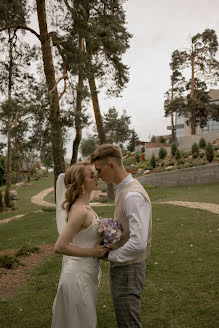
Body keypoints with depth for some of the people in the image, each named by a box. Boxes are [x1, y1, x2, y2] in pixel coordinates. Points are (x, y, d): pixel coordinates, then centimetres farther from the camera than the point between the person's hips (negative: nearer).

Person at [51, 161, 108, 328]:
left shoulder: (84, 205, 0)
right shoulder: (80, 211, -27)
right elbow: (60, 247, -29)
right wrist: (93, 252, -21)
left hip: (88, 270, 9)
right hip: (80, 274, -9)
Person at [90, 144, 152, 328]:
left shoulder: (133, 196, -26)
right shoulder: (122, 190, 6)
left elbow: (138, 243, -30)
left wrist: (109, 255, -17)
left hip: (127, 269, -9)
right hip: (121, 265, 9)